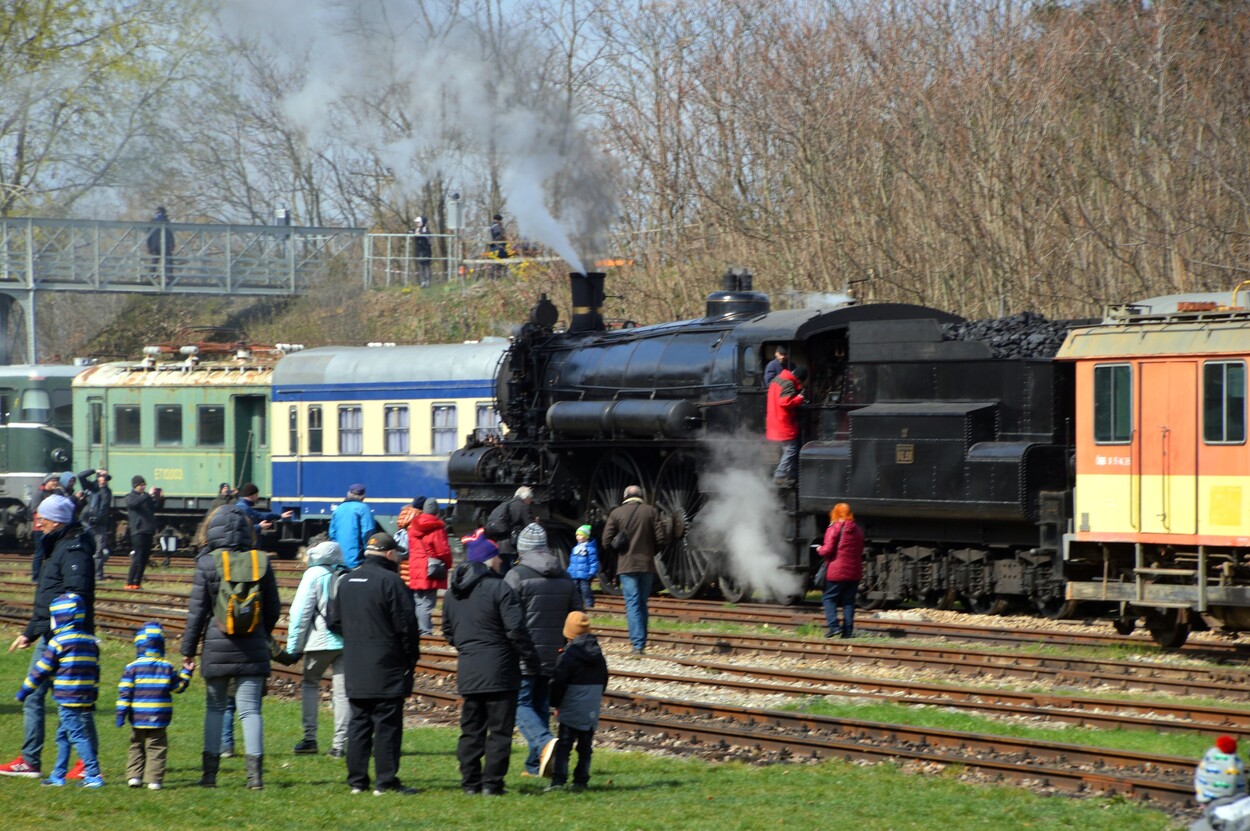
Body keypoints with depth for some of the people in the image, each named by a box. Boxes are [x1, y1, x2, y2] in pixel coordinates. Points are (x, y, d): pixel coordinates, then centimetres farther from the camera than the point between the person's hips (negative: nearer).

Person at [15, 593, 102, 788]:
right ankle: (58, 775, 22)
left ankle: (94, 776, -10)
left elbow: (41, 670, -6)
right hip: (87, 701, 7)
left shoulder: (59, 642, -10)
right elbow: (95, 672, 15)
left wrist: (24, 691, 4)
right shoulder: (91, 641, 10)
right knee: (63, 736, 17)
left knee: (79, 737, -6)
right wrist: (93, 696, 23)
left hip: (67, 699, -7)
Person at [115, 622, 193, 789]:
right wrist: (186, 673, 24)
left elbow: (125, 692, -6)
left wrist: (121, 712, -4)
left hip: (137, 718, 0)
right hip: (159, 719, 0)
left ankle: (134, 776, 6)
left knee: (136, 747, 14)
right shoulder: (167, 667, 0)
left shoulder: (132, 667, -3)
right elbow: (178, 687, 9)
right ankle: (154, 780, -6)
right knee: (156, 749, 3)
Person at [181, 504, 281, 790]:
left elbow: (197, 610, -3)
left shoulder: (208, 563, -6)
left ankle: (210, 771, 12)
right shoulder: (261, 562, 1)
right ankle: (255, 770, -11)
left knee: (214, 707, 12)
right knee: (250, 709, 1)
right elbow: (273, 608, 10)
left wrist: (188, 649, 5)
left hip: (217, 648, -1)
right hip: (252, 649, 1)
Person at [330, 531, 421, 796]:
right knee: (387, 724, -3)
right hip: (386, 669, -7)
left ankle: (357, 780, 10)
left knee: (358, 723, 10)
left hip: (355, 668, 7)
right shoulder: (390, 581, -12)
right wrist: (412, 656, 0)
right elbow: (406, 625, -13)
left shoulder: (347, 581, 11)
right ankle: (386, 781, -4)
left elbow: (335, 621, 19)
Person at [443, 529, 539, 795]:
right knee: (499, 729, 0)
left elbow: (448, 631, 18)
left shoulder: (452, 593, 10)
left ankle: (470, 781, 12)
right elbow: (516, 630, -17)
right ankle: (492, 782, -2)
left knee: (471, 728, 12)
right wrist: (531, 657, -7)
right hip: (498, 670, -6)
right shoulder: (498, 589, -14)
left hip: (467, 671, 6)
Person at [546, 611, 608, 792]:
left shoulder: (568, 656, -12)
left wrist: (555, 703, 1)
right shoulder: (598, 655, 9)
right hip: (591, 712, 5)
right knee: (585, 747, 9)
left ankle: (558, 780, -11)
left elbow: (558, 682, -12)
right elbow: (603, 681, 19)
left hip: (571, 710, -5)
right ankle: (581, 781, 8)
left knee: (564, 745, -3)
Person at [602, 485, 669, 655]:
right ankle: (642, 643, 12)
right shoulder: (651, 512, 2)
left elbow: (607, 540, -2)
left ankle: (638, 644, -15)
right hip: (647, 565, 2)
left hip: (627, 565, -2)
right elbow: (662, 539, -2)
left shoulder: (616, 513, 0)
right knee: (642, 604, 13)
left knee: (633, 604, -4)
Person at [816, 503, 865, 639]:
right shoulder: (858, 531, 10)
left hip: (836, 571, -5)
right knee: (849, 601, 9)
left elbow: (828, 550, -14)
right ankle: (848, 630, 5)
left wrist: (820, 550, 9)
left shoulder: (834, 529, -9)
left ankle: (833, 626, -12)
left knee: (829, 598, 3)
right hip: (854, 572, 5)